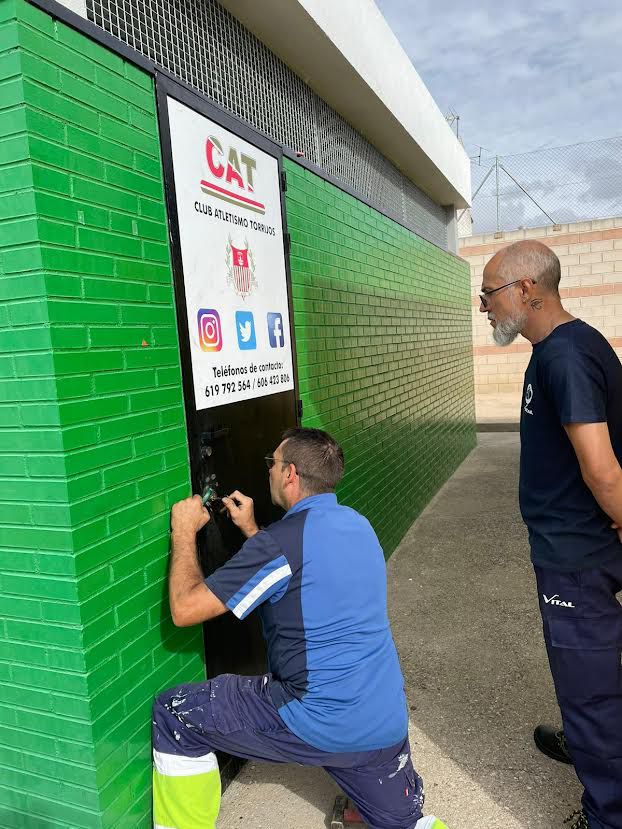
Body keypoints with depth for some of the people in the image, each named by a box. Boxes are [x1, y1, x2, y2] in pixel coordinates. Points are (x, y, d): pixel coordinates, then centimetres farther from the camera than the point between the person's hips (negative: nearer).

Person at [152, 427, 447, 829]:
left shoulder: (282, 541, -20)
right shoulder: (357, 524, 6)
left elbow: (185, 608, -16)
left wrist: (184, 533, -3)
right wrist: (250, 530, 20)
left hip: (323, 725, -8)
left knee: (175, 713, 5)